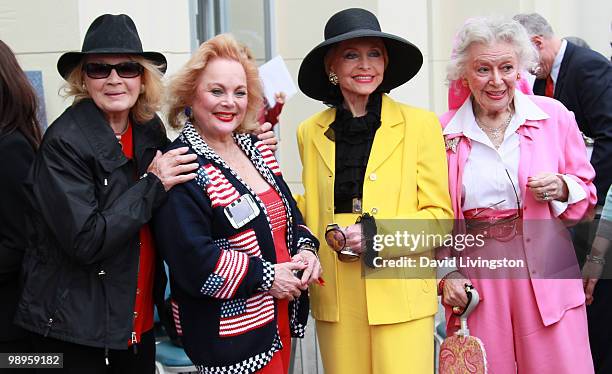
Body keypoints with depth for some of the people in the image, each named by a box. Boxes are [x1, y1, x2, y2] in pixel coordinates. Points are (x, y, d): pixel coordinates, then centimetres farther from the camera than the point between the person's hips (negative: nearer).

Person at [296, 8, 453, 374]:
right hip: (335, 300, 3)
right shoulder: (311, 133, 8)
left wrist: (376, 234, -14)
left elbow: (440, 215, -1)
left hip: (400, 296, -2)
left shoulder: (421, 124, -1)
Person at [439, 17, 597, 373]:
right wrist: (446, 274, -2)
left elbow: (587, 192, 11)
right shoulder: (443, 131, 2)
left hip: (545, 274, 0)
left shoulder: (553, 115, 2)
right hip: (474, 283, 0)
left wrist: (562, 189, -10)